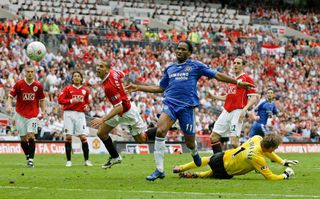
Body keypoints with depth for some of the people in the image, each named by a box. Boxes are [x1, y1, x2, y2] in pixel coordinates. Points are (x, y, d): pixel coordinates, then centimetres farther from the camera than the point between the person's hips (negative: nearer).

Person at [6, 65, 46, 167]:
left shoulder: (38, 85, 0)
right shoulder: (19, 84, -3)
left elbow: (41, 100, 12)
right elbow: (11, 96, 1)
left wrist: (43, 111, 2)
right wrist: (9, 105, -17)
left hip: (33, 115, -1)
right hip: (20, 114, 1)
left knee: (31, 136, -13)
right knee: (23, 138, 3)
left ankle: (31, 159, -14)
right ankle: (28, 156, 21)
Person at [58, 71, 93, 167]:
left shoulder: (85, 90, 11)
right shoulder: (68, 88, 3)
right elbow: (60, 100, -5)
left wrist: (87, 106, 2)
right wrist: (71, 101, -16)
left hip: (80, 114, 2)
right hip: (69, 113, -2)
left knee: (83, 137, -6)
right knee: (68, 137, -3)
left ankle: (87, 160, -1)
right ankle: (68, 161, 4)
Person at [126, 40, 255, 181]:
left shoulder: (195, 66, 7)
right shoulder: (170, 69, 19)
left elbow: (217, 75, 9)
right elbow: (160, 88, 26)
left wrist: (238, 82, 7)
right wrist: (138, 88, 21)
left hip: (187, 106, -2)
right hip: (170, 104, 2)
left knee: (190, 142, 2)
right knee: (160, 131, -23)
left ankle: (194, 153, 44)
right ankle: (159, 170, -18)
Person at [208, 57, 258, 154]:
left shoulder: (247, 78, -2)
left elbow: (253, 98, -8)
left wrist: (244, 109, -21)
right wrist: (213, 96, 19)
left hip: (237, 112, -8)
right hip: (226, 111, 8)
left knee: (234, 142, -16)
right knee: (213, 137, 2)